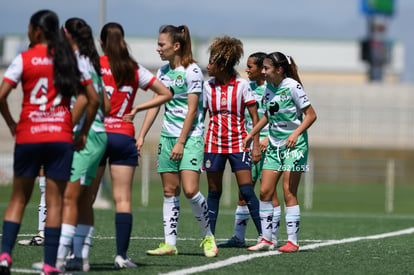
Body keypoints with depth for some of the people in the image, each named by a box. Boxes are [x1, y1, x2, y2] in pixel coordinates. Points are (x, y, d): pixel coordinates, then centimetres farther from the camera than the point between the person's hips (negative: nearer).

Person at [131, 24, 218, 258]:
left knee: (190, 190, -15)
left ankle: (208, 236, 3)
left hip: (191, 136, -7)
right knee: (170, 191, 4)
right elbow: (155, 105, 15)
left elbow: (192, 109, -13)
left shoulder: (192, 71, -10)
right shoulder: (163, 72, 11)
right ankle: (170, 243, 5)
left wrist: (181, 142, -16)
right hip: (168, 135, 7)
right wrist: (141, 136, 9)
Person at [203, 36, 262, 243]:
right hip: (214, 145, 3)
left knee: (247, 191, -9)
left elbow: (254, 117, -3)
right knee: (214, 192, 5)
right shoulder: (208, 86, 3)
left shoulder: (242, 85, -5)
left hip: (238, 144, -3)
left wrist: (256, 146, -7)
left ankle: (264, 235, -4)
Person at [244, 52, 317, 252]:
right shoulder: (268, 87, 8)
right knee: (265, 192, 2)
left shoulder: (292, 87, -13)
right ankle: (266, 239, 9)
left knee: (289, 192, -8)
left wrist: (296, 133, -25)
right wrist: (251, 134, 23)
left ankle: (293, 241, -4)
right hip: (274, 145, 7)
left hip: (294, 145, -7)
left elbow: (311, 115, -13)